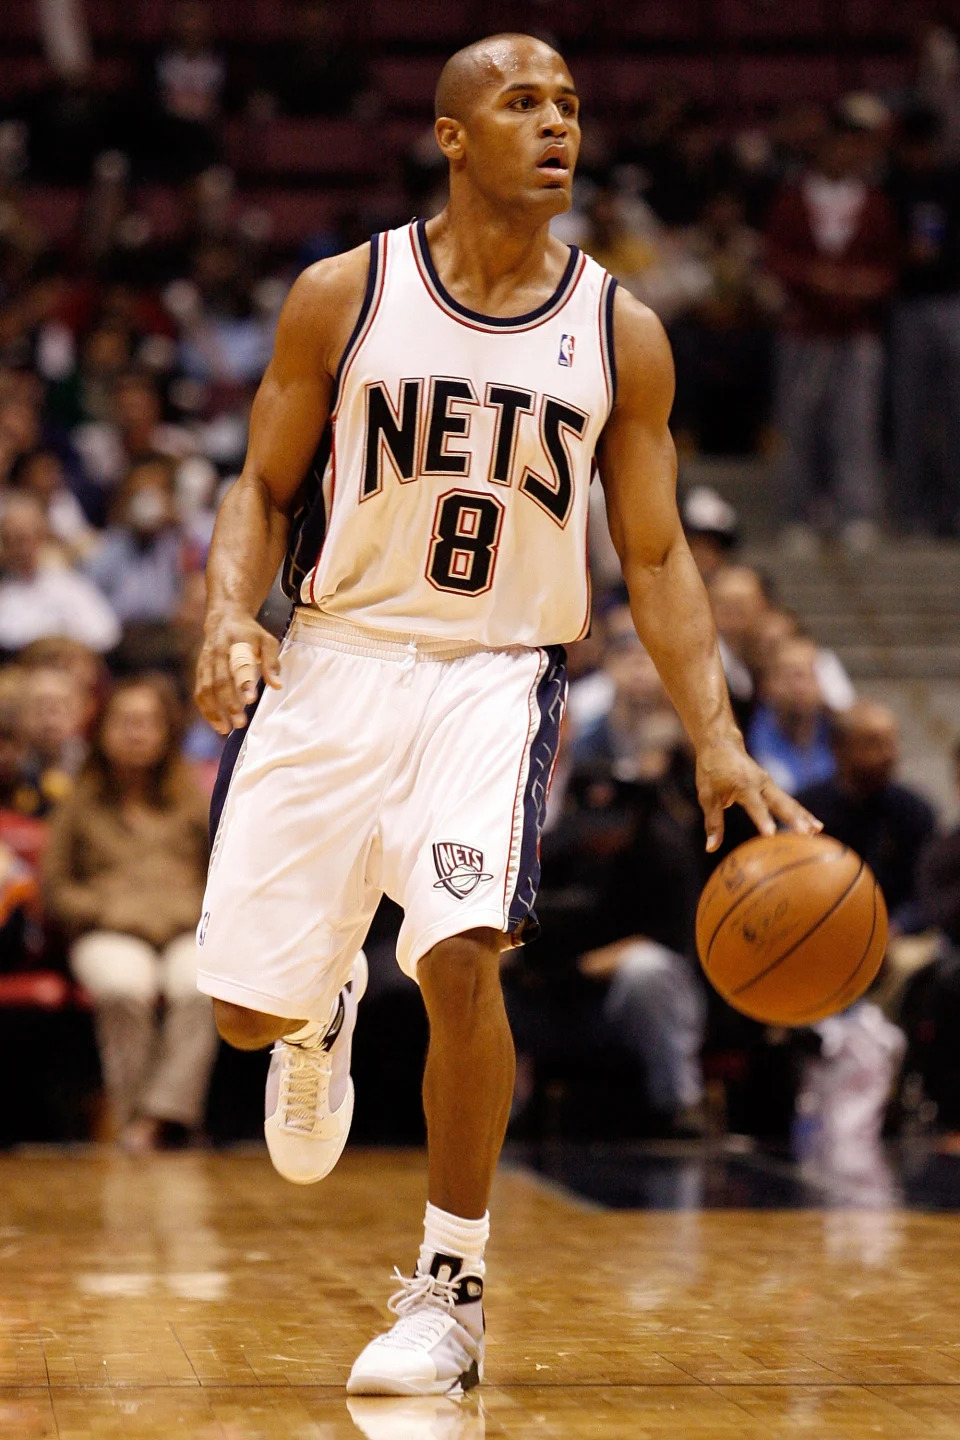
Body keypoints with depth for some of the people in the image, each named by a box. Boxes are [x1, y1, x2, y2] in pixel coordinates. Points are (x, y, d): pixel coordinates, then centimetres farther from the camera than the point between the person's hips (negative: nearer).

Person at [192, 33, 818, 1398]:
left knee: (461, 960, -24)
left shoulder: (618, 333, 3)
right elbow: (262, 489, 7)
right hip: (333, 666, 1)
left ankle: (449, 1292, -7)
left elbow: (655, 557, 6)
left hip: (496, 676, -1)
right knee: (247, 1004, 1)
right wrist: (231, 614, -14)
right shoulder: (343, 295, 1)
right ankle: (328, 1015, 42)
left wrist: (719, 746, -4)